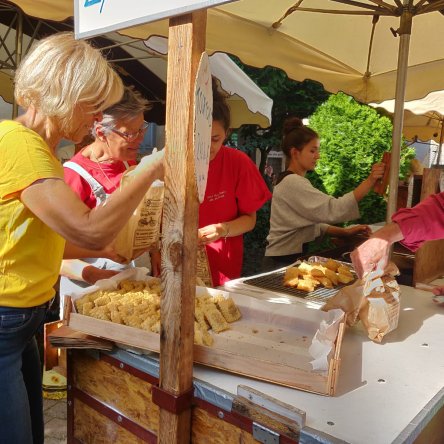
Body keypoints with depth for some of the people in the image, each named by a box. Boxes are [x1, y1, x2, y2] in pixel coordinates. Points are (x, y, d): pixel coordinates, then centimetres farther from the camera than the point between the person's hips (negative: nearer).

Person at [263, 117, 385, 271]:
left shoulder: (294, 181, 12)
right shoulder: (292, 183, -19)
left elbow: (313, 221, 11)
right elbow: (333, 210, -28)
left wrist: (345, 232, 0)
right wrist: (369, 181, -29)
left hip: (292, 258, 10)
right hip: (283, 262, -10)